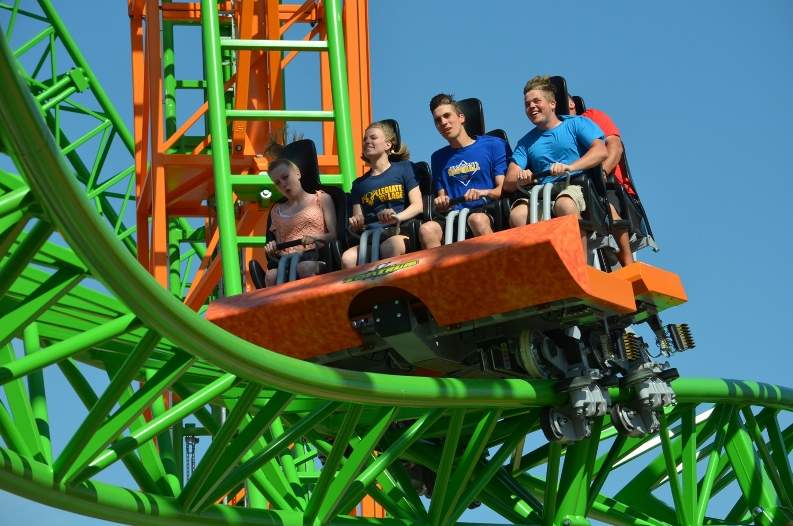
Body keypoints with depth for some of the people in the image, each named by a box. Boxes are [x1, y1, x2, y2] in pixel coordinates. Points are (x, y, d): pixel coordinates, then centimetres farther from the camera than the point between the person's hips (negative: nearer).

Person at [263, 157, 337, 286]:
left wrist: (316, 237, -15)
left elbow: (334, 234, 7)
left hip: (316, 256, -3)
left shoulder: (321, 198, 18)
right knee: (271, 276, -35)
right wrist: (273, 251, 0)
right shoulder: (276, 211, 28)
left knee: (305, 268, -42)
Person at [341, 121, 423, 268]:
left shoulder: (403, 168, 15)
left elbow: (418, 206, 4)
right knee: (347, 258, -33)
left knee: (392, 246, -41)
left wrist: (397, 217, -16)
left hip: (400, 233, -3)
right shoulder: (359, 183, 26)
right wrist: (355, 224, -5)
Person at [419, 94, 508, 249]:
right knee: (428, 229, -31)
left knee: (477, 219, -39)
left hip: (487, 213, -3)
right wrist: (441, 204, -1)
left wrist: (484, 193, -16)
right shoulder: (439, 158, 24)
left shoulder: (494, 145, 12)